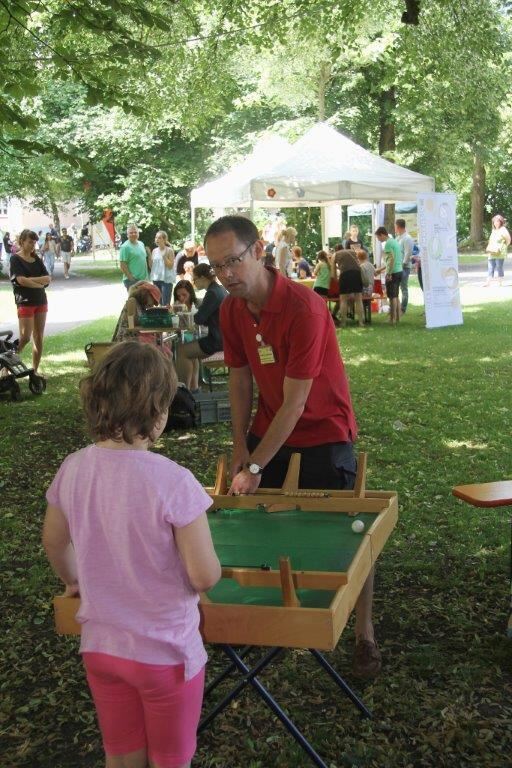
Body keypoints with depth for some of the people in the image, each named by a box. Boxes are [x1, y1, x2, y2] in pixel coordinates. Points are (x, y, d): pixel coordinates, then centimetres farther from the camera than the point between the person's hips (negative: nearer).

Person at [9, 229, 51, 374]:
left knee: (39, 338, 4)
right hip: (24, 302, -6)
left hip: (41, 301, 6)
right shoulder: (15, 259, -5)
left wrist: (30, 280, -14)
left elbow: (48, 279, 0)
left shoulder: (36, 259, 12)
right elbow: (21, 280, -17)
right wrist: (40, 283, -7)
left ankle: (34, 371, 10)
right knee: (25, 337, -11)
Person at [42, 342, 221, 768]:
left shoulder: (73, 470, -11)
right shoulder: (173, 482, -27)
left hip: (99, 647, 5)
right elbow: (205, 576, -23)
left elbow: (54, 543, 6)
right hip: (165, 652, -4)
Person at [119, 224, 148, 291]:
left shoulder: (141, 244, 13)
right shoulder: (125, 247, -12)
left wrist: (146, 275, 15)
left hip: (143, 279, 8)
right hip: (132, 280, -8)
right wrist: (130, 278, -19)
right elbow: (122, 265, -16)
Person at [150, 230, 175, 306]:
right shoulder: (154, 251, 9)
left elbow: (170, 266, -10)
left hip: (166, 279, -5)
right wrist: (149, 255, -1)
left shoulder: (169, 250, -5)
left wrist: (164, 256, -18)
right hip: (156, 278, 5)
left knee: (165, 304, -9)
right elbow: (151, 266, 11)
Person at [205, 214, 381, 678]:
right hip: (268, 429, 6)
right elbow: (240, 380, 3)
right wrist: (240, 449, -4)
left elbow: (295, 402, -27)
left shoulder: (304, 308, -28)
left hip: (323, 433, -6)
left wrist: (255, 467, -24)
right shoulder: (231, 310, -5)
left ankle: (365, 634, 17)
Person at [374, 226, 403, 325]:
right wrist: (381, 269, 29)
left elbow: (392, 259, -21)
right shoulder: (395, 242, 17)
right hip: (399, 271, 9)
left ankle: (393, 319, -2)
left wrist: (389, 273, -21)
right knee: (396, 296, 15)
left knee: (392, 296, -4)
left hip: (393, 273, -9)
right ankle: (397, 318, 19)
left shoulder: (388, 243, -12)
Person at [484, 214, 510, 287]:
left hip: (500, 254, -7)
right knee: (490, 268, 1)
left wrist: (503, 247, -5)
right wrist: (488, 248, 10)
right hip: (491, 253, 7)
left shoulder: (503, 230, -6)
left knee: (499, 268, -2)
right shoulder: (493, 230, 16)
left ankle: (500, 282, 5)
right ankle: (488, 282, -2)